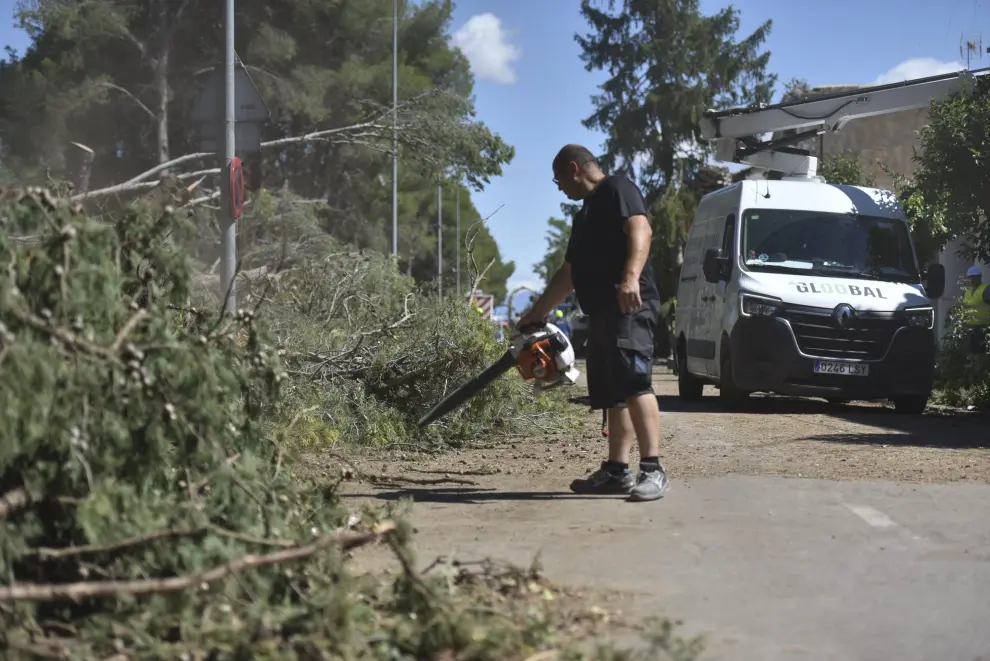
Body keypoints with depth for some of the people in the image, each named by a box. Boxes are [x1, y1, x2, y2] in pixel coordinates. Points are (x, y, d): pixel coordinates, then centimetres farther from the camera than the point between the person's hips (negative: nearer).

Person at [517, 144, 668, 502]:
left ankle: (652, 469, -26)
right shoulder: (585, 213, 30)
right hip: (602, 312, 10)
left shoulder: (617, 189, 1)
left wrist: (631, 277, -33)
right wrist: (536, 314, 39)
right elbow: (568, 274, 36)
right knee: (611, 394, 7)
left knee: (634, 382, -19)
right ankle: (616, 470, 8)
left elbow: (640, 230, -18)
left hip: (629, 306, -10)